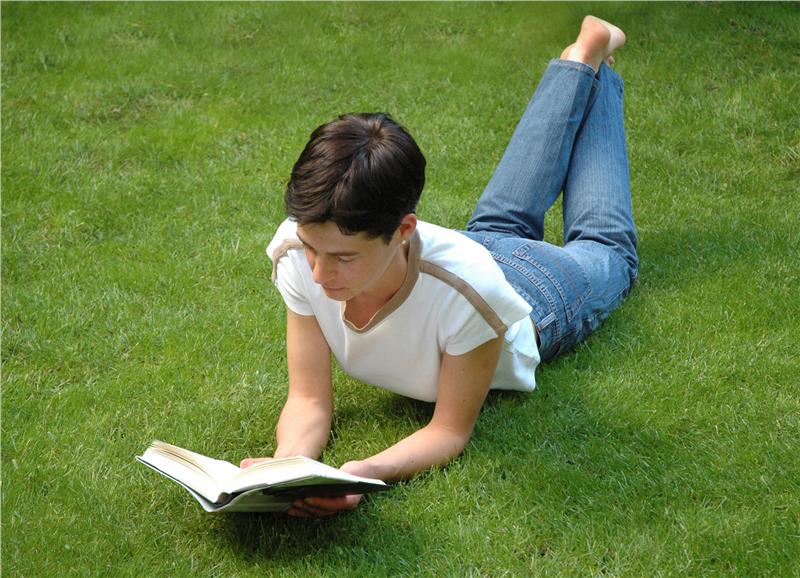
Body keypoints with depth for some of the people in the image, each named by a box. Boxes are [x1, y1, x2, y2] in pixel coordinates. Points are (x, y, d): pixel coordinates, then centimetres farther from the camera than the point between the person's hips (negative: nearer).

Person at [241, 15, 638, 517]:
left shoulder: (468, 288, -52)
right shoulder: (298, 256, -41)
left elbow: (452, 430, -40)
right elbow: (310, 401, -32)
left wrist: (364, 473, -59)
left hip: (541, 294, -2)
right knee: (499, 222, 36)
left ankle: (593, 58, 47)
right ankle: (577, 66, 53)